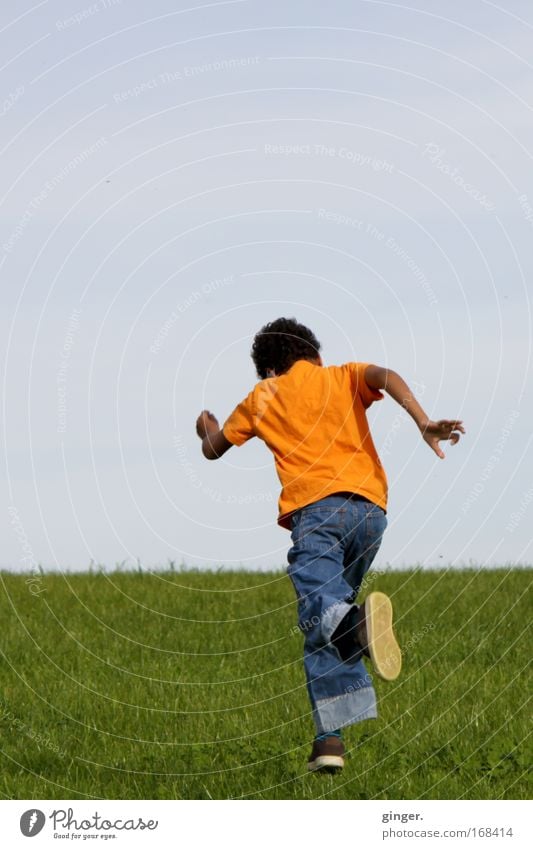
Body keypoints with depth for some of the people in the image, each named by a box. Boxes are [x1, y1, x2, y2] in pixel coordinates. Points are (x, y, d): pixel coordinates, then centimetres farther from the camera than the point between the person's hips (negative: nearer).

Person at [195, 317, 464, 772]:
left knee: (321, 616, -20)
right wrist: (424, 423, -9)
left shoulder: (263, 396, 25)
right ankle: (329, 736, 6)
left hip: (315, 508, -3)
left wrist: (207, 428, 58)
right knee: (333, 610, 15)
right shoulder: (343, 377, 25)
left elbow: (213, 449, 36)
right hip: (369, 508, 3)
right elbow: (385, 376, 2)